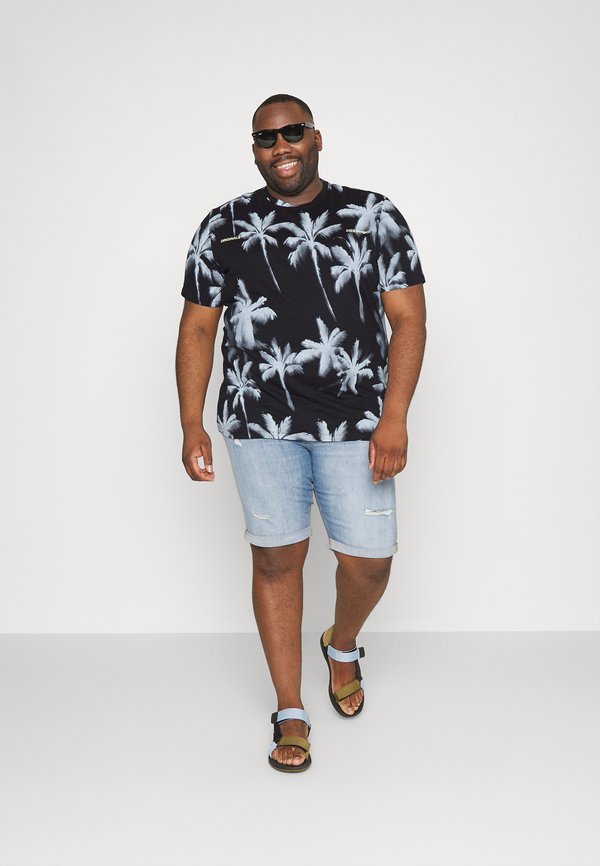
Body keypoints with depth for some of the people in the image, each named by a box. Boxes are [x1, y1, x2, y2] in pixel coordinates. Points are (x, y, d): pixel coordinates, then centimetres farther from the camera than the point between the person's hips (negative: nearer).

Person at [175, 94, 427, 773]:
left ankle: (342, 645, 37)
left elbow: (408, 320, 0)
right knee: (277, 559, 4)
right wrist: (192, 427, 2)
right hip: (260, 423, 1)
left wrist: (394, 417, -11)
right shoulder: (223, 228, 7)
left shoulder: (374, 216, 4)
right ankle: (290, 712, 21)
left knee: (369, 561, 1)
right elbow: (197, 331, 9)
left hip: (356, 422, 0)